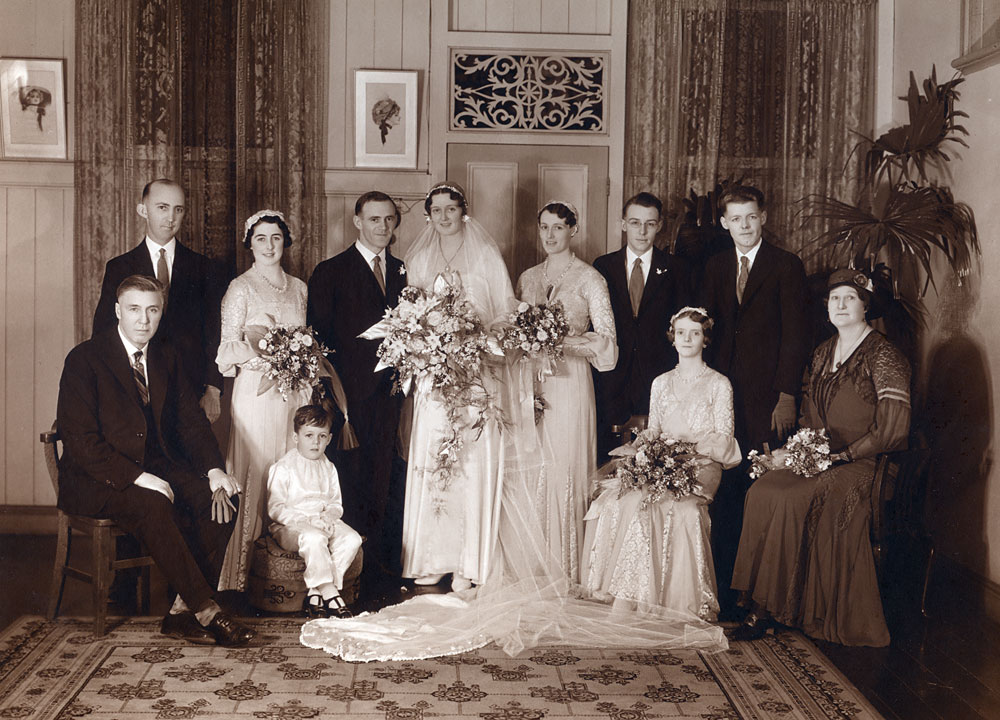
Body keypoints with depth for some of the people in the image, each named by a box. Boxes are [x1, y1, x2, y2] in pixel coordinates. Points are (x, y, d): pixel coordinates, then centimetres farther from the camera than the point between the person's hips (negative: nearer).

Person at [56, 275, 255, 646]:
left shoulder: (165, 357, 10)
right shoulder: (84, 359, -10)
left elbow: (190, 419, 9)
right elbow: (80, 441, -16)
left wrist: (214, 469, -10)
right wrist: (136, 477, -26)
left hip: (155, 468, 6)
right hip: (96, 479, -6)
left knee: (222, 500, -18)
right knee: (153, 506, -35)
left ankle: (182, 611, -15)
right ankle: (205, 610, -27)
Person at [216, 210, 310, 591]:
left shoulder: (298, 287, 15)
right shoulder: (240, 288, -1)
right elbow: (229, 348, -4)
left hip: (294, 392, 5)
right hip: (257, 393, -5)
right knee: (254, 476, -6)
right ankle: (244, 572, -2)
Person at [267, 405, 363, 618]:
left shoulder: (328, 469, 14)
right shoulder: (282, 468, -4)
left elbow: (336, 503, 15)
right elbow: (275, 509, -10)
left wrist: (330, 515, -10)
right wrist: (306, 520, -21)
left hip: (323, 523, 6)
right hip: (290, 526, -5)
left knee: (352, 538, -22)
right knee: (314, 538, -38)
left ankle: (315, 591, -23)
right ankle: (329, 593, -29)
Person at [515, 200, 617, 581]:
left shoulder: (589, 279, -1)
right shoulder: (528, 278, 14)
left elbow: (607, 341, -7)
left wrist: (561, 339, -18)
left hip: (568, 383, -4)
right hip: (531, 385, 4)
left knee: (565, 474, -4)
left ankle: (566, 572, 5)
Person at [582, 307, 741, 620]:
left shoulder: (719, 384, 7)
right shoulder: (661, 383, 20)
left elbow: (723, 441, 1)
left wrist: (684, 441, -13)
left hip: (701, 466, -4)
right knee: (618, 497, -30)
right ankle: (624, 598, -30)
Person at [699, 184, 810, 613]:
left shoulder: (787, 266, 1)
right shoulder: (715, 267, 15)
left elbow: (796, 335, -4)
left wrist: (787, 396, -10)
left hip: (766, 399, -4)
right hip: (722, 396, 4)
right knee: (724, 493, 5)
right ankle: (724, 589, 14)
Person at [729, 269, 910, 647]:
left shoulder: (883, 356, -6)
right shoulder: (822, 354, 16)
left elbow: (892, 430, -12)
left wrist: (837, 456, -16)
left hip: (859, 465, -6)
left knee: (791, 500, -30)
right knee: (761, 491, -22)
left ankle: (770, 606, -16)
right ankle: (759, 602, -19)